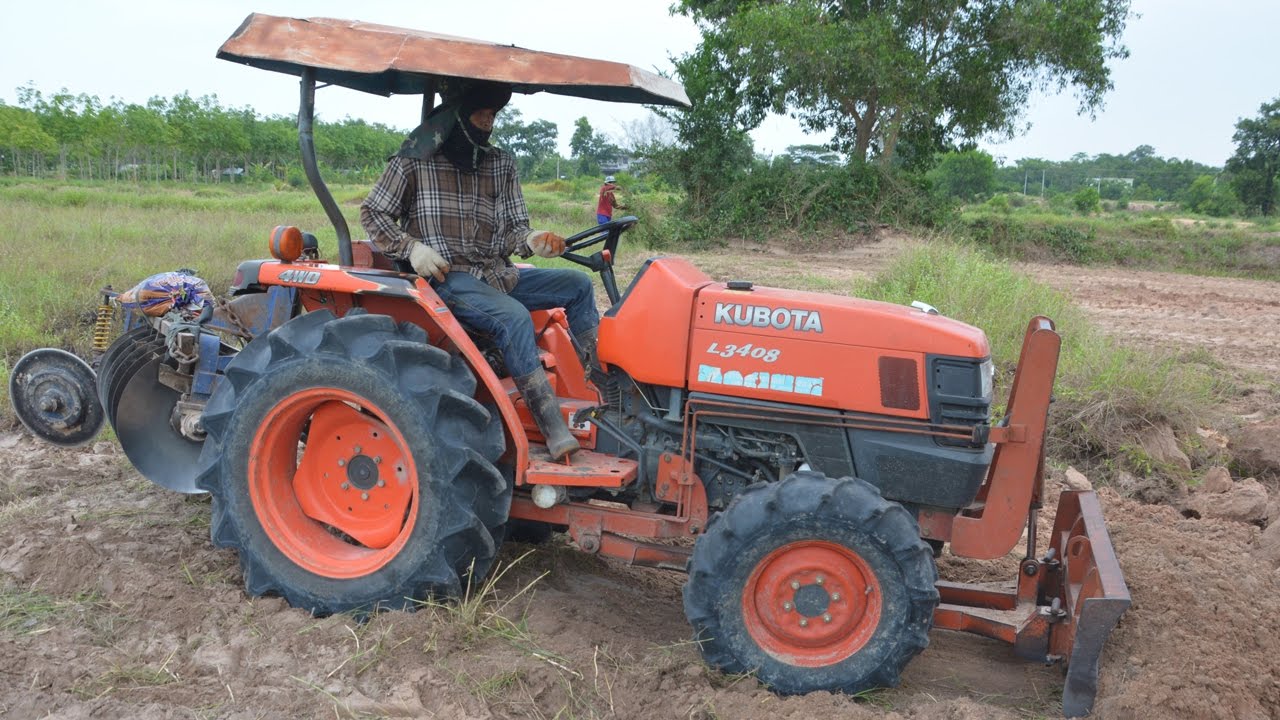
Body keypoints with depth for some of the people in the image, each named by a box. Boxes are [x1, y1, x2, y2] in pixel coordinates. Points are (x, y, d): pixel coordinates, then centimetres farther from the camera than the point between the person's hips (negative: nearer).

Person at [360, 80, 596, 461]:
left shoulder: (501, 164, 11)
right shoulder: (416, 158, -2)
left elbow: (514, 228, 11)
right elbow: (373, 213, 3)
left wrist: (531, 240, -14)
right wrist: (411, 247, -13)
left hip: (496, 273, 7)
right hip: (446, 277, -7)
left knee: (578, 285, -1)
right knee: (514, 317, -33)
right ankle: (555, 431, -35)